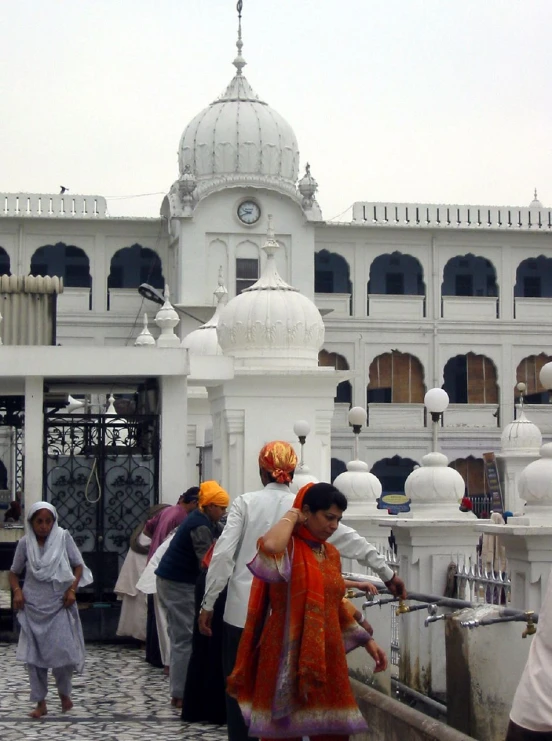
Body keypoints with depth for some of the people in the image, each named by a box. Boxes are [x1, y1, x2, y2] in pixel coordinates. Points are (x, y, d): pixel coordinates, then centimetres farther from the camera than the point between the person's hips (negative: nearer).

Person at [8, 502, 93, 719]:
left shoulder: (63, 537, -5)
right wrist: (17, 591, -8)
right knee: (34, 655, 2)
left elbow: (78, 565, 3)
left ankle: (64, 693, 20)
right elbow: (14, 572, 9)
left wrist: (72, 589, -9)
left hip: (59, 605, -1)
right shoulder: (25, 543, -2)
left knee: (62, 651, -7)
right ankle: (40, 702, 13)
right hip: (33, 607, 1)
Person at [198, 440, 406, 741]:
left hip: (242, 611, -1)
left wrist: (207, 604, -1)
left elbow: (223, 554, -7)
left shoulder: (245, 502, -1)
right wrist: (388, 574, 15)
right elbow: (351, 541, 7)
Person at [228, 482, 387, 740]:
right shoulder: (286, 547, -9)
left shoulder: (331, 554, 13)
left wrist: (367, 641, 18)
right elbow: (270, 546, -34)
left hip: (327, 656, 7)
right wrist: (291, 515, -16)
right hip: (288, 655, -7)